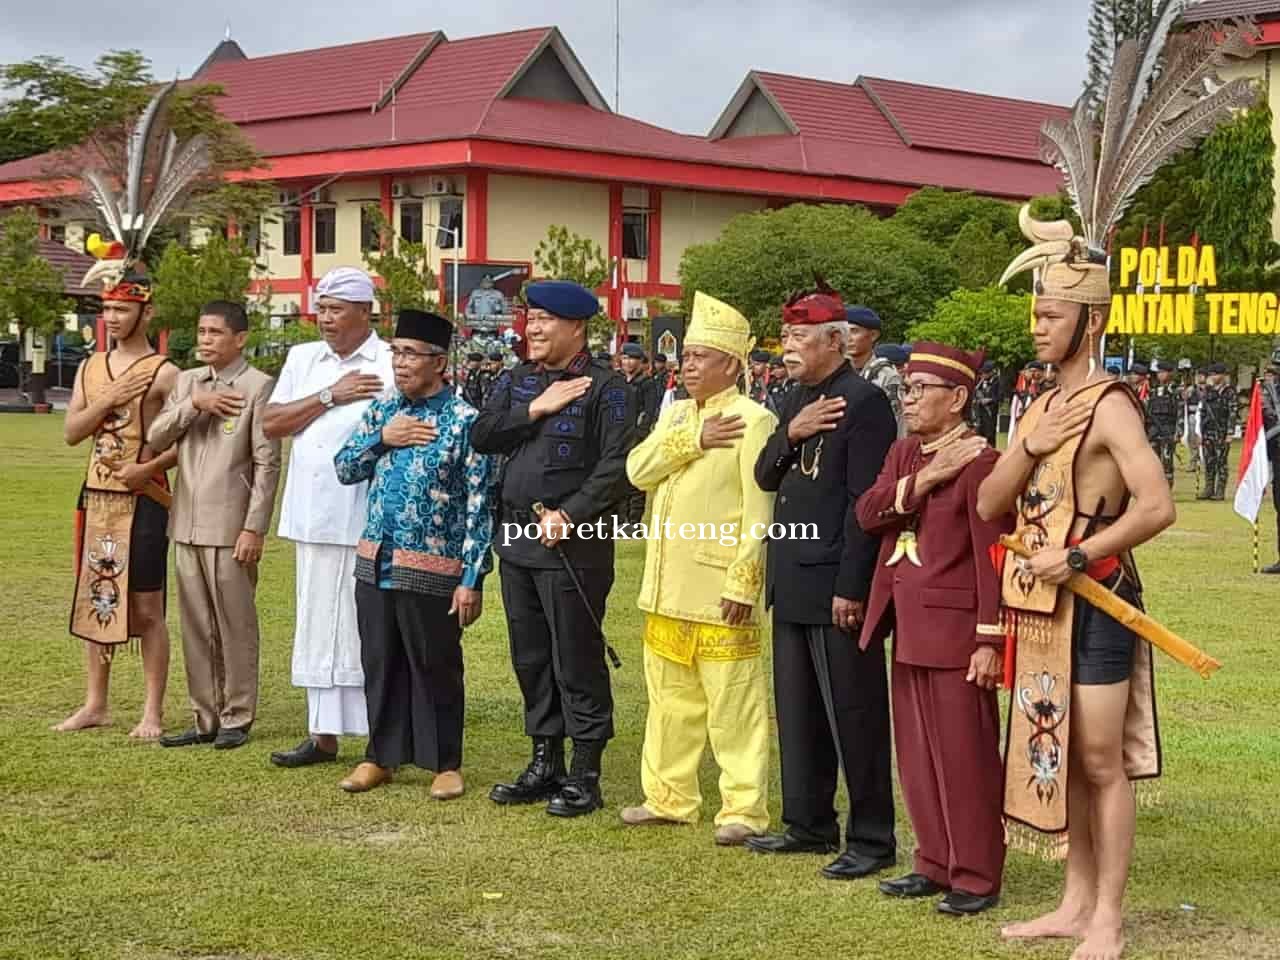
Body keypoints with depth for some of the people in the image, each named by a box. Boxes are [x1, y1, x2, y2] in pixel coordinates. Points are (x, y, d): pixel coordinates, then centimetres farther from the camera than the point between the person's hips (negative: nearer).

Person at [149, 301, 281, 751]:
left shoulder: (258, 386, -6)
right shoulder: (186, 381, 13)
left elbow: (267, 463, -9)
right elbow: (155, 438, 5)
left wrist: (254, 528, -13)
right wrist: (193, 404, -9)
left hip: (230, 528, -6)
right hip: (187, 526, 6)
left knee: (235, 627, 2)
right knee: (195, 627, 10)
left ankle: (236, 719, 11)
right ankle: (205, 718, 18)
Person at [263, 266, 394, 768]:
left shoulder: (391, 364, -5)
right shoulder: (303, 359, 13)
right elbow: (271, 423, 5)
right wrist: (331, 396, -5)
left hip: (368, 520, -6)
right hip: (312, 517, 6)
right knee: (319, 628, 11)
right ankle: (323, 733, 19)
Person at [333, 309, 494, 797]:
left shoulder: (465, 421, -9)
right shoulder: (382, 408, 8)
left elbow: (480, 505, -10)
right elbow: (343, 469, 10)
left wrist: (471, 578, -14)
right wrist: (382, 438, -8)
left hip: (433, 568, -5)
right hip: (375, 562, 5)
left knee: (435, 667, 5)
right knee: (380, 663, 13)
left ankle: (446, 764, 18)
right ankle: (381, 756, 26)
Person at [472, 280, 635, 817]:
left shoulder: (605, 387, -8)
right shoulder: (516, 381, 12)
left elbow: (616, 465, -15)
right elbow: (481, 437, 1)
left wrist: (570, 515, -21)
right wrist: (536, 409, -9)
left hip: (573, 546, -7)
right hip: (518, 540, 7)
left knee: (577, 662, -2)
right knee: (530, 659, 14)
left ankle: (585, 777, 7)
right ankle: (545, 764, 25)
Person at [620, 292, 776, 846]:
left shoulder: (753, 420, -9)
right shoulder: (675, 414, 14)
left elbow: (758, 510, -14)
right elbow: (638, 470, 0)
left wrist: (743, 582, -18)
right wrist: (692, 440, -12)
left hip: (720, 592, -8)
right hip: (667, 588, 8)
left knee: (733, 706, -3)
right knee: (670, 700, 15)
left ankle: (744, 810, 4)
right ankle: (670, 797, 25)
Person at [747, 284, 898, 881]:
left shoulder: (864, 402, -13)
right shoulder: (797, 400, 15)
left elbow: (867, 502, -17)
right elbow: (765, 478, 11)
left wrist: (851, 589, -20)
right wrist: (790, 434, -8)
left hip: (837, 586, -9)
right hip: (792, 585, 9)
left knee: (854, 717, -1)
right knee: (797, 713, 15)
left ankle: (871, 839, 7)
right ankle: (809, 825, 26)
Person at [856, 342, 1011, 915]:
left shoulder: (980, 462, -13)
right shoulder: (903, 454, 13)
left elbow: (994, 558, -15)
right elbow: (867, 514, -1)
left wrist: (990, 641, -18)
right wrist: (921, 481, -14)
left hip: (955, 632, -8)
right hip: (909, 631, 8)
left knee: (964, 756, -1)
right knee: (917, 754, 14)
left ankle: (976, 878, 9)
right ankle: (935, 864, 26)